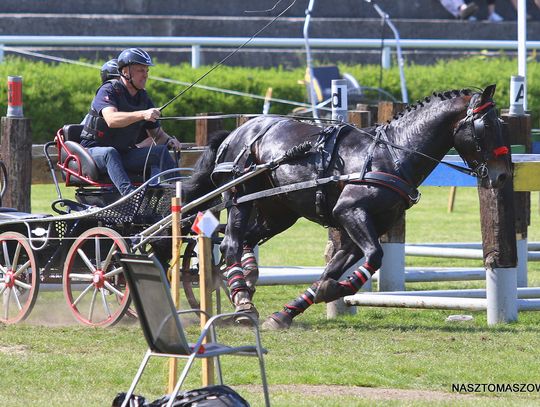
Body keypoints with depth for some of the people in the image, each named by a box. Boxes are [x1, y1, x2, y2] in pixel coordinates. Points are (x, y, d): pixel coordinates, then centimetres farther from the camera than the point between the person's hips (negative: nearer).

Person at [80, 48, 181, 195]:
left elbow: (156, 133, 14)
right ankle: (129, 193, -57)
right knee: (109, 153, -39)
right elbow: (111, 119, -32)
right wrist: (142, 114, -46)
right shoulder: (108, 90, -12)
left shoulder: (143, 98, 9)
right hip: (95, 150, -6)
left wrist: (169, 140, -10)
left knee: (161, 152, -14)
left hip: (124, 153, 6)